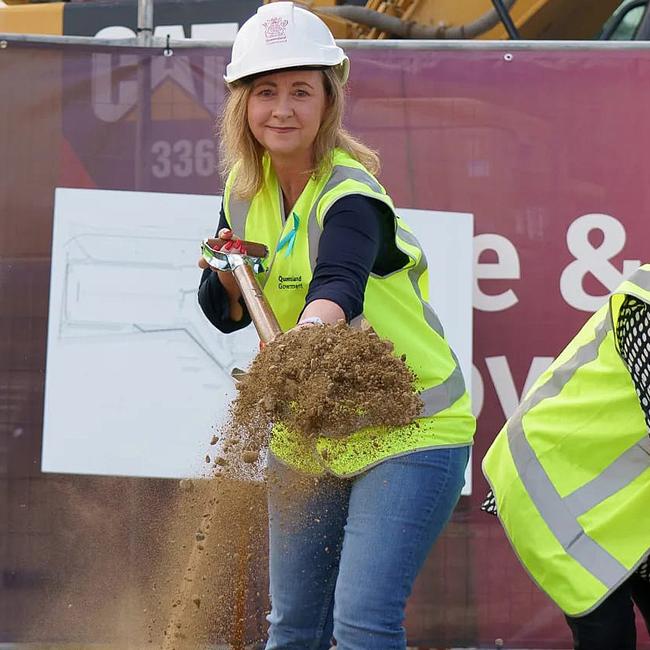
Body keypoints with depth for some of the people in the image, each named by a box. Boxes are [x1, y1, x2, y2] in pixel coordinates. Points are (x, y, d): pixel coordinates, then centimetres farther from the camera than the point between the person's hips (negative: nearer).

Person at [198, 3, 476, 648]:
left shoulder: (351, 196, -21)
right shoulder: (244, 185, 1)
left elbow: (338, 286, -43)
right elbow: (225, 311, 9)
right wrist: (230, 275, -13)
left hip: (406, 429, -7)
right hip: (306, 435, 7)